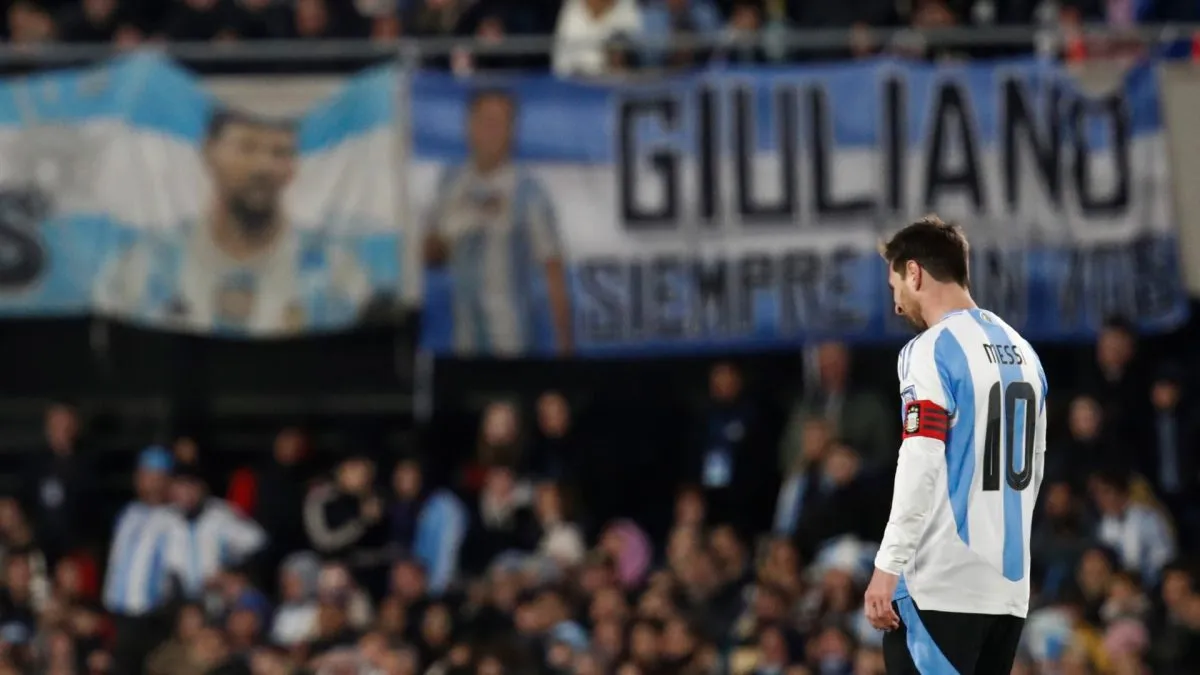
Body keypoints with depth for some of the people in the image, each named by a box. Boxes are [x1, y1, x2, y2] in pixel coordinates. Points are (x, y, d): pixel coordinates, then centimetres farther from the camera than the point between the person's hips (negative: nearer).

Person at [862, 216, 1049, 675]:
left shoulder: (932, 350, -8)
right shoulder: (1021, 352, 17)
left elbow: (920, 465, -18)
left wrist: (888, 566, -19)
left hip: (940, 586, -8)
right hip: (1009, 585, 8)